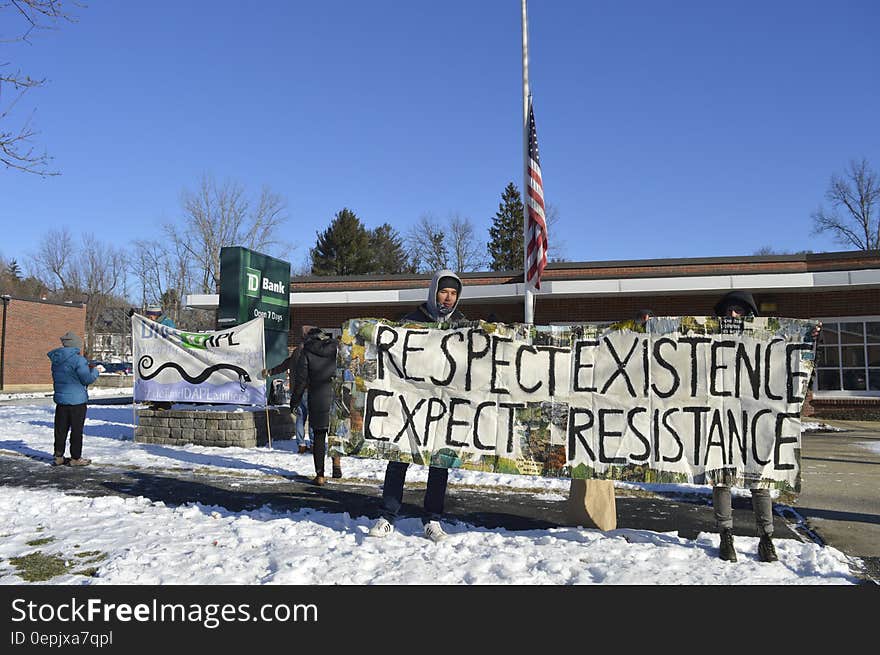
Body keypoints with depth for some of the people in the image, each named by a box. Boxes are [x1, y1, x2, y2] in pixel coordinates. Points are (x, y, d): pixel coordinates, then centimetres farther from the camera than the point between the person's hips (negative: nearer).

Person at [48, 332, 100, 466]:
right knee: (76, 430, 2)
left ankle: (58, 457, 18)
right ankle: (75, 458, 7)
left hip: (60, 400, 7)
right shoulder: (78, 360, -16)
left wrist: (86, 368, 13)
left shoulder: (56, 360, 9)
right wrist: (95, 371, 4)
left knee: (61, 430, 12)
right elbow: (87, 379, -15)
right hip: (77, 400, -7)